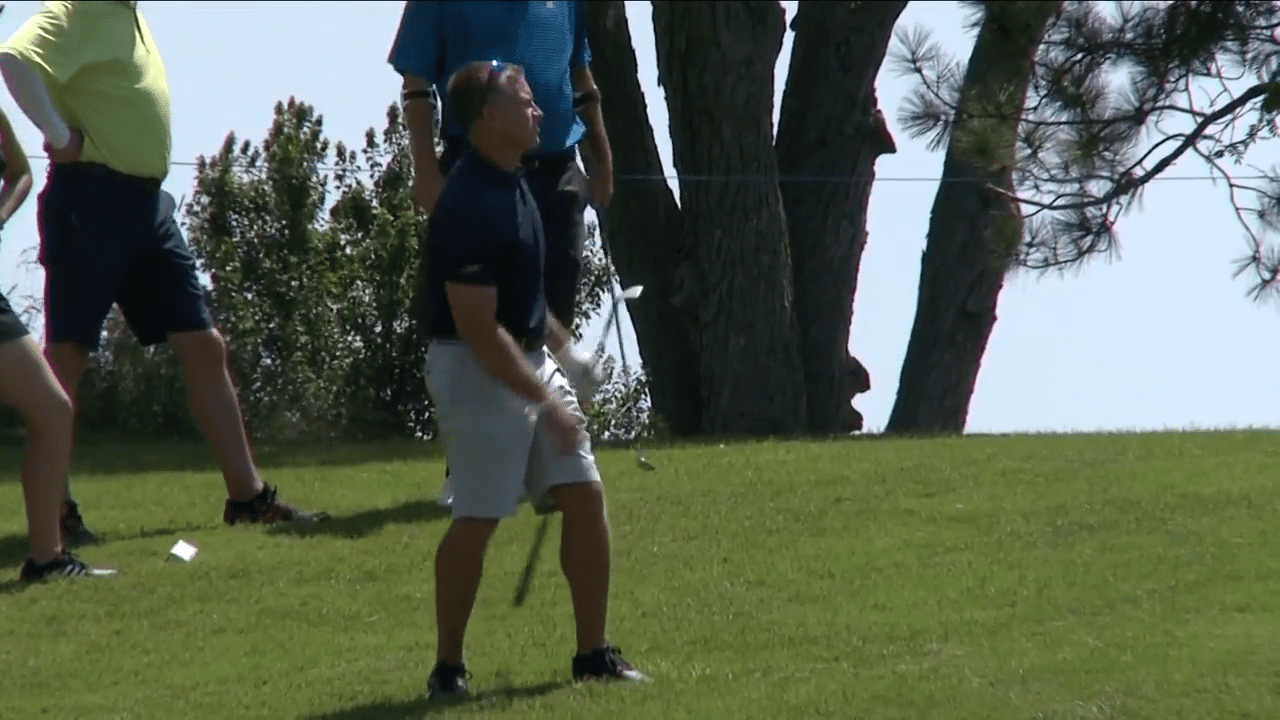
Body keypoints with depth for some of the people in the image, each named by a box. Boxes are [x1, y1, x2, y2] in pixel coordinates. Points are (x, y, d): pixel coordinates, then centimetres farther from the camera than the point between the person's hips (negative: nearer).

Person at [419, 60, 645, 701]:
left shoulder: (511, 183, 7)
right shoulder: (469, 207, -23)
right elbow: (479, 330, -24)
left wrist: (556, 335, 26)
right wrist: (546, 402, -23)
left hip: (530, 359, 9)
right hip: (476, 371, -9)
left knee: (584, 497, 5)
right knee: (478, 519, -6)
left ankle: (593, 654, 12)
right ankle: (448, 668, 6)